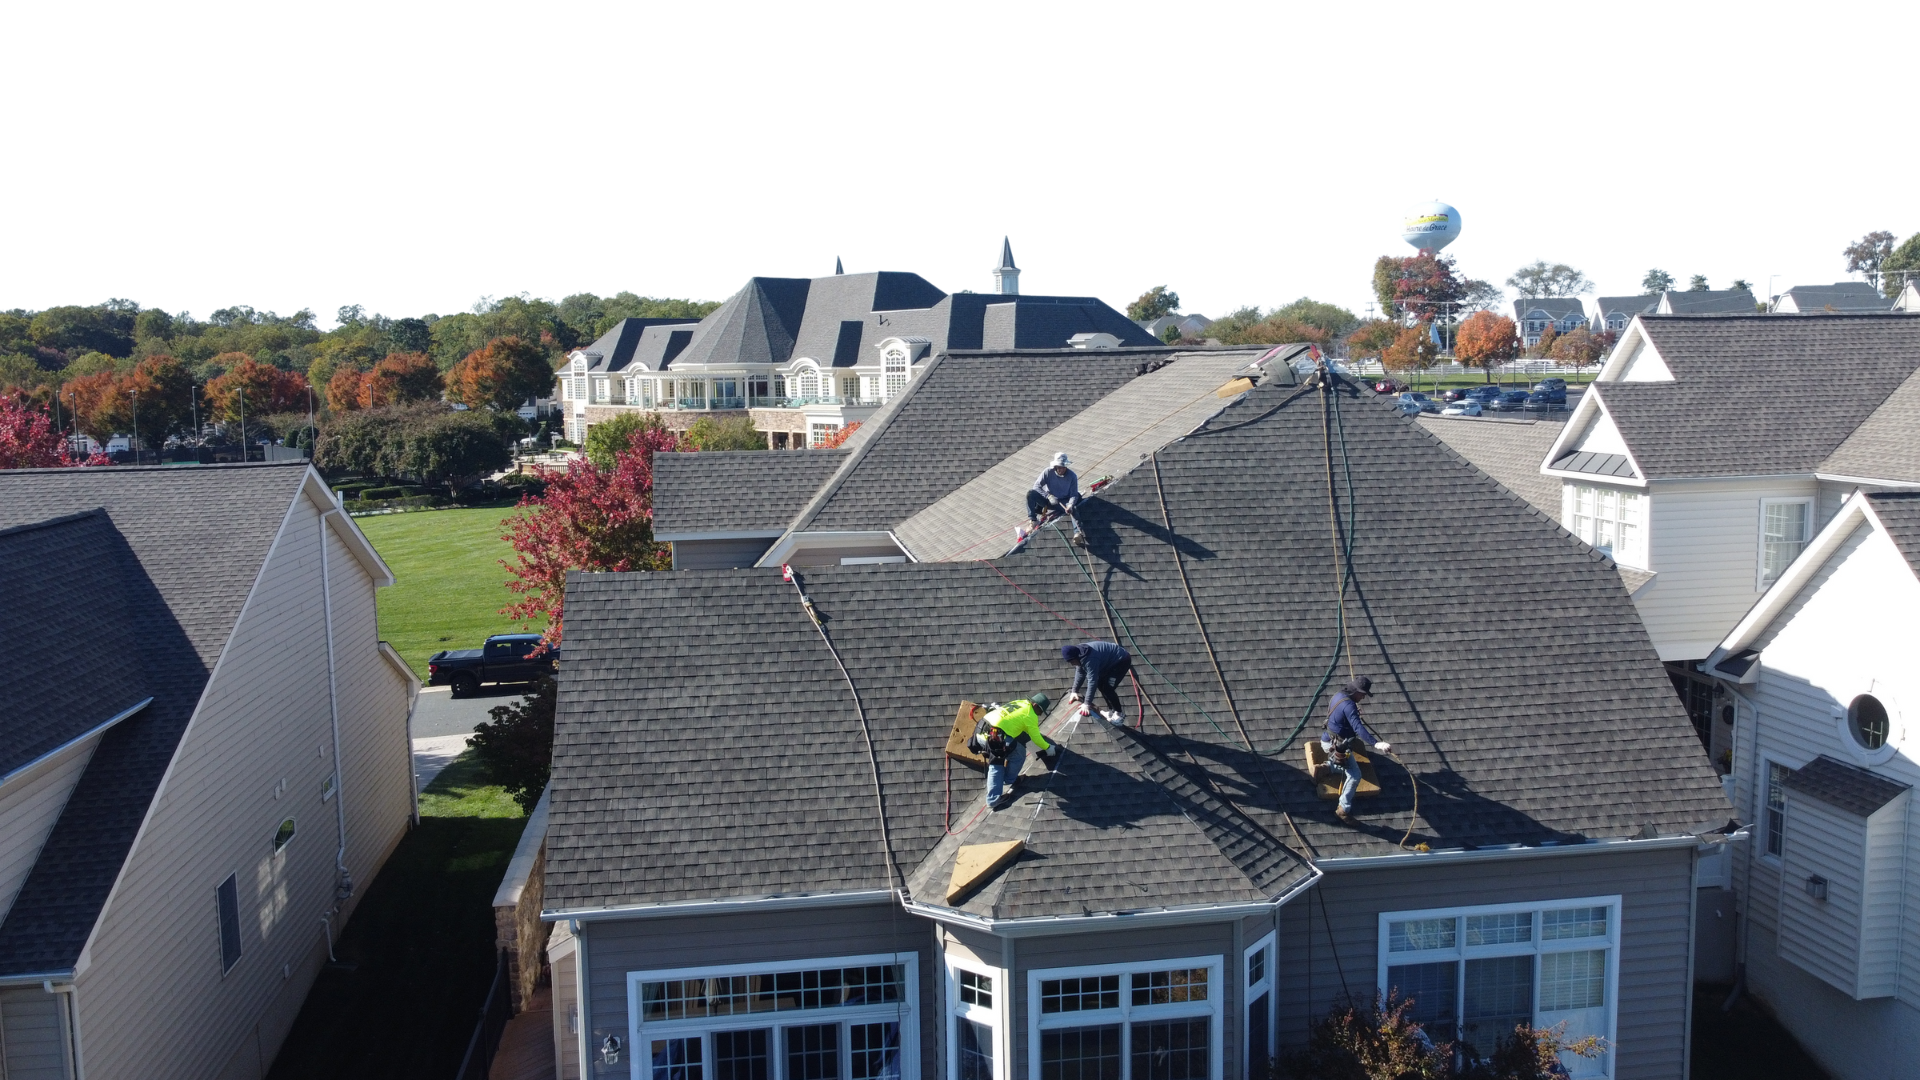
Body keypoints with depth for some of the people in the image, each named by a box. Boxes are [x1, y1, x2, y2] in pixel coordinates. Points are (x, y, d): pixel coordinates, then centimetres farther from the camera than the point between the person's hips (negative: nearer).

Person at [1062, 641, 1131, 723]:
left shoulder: (1090, 659, -33)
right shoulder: (1081, 654, -3)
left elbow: (1092, 681, -34)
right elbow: (1080, 673, 10)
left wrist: (1087, 704, -33)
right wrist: (1074, 691, 7)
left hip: (1122, 661, -10)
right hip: (1113, 662, 10)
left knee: (1107, 688, -16)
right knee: (1101, 684, 14)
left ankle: (1118, 715, -5)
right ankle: (1112, 710, 24)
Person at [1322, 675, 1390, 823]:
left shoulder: (1339, 695, 2)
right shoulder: (1349, 705, -29)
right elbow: (1358, 728, -42)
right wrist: (1376, 743, -52)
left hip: (1329, 740, 9)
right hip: (1337, 746, -9)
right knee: (1355, 776, -10)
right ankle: (1343, 809, -6)